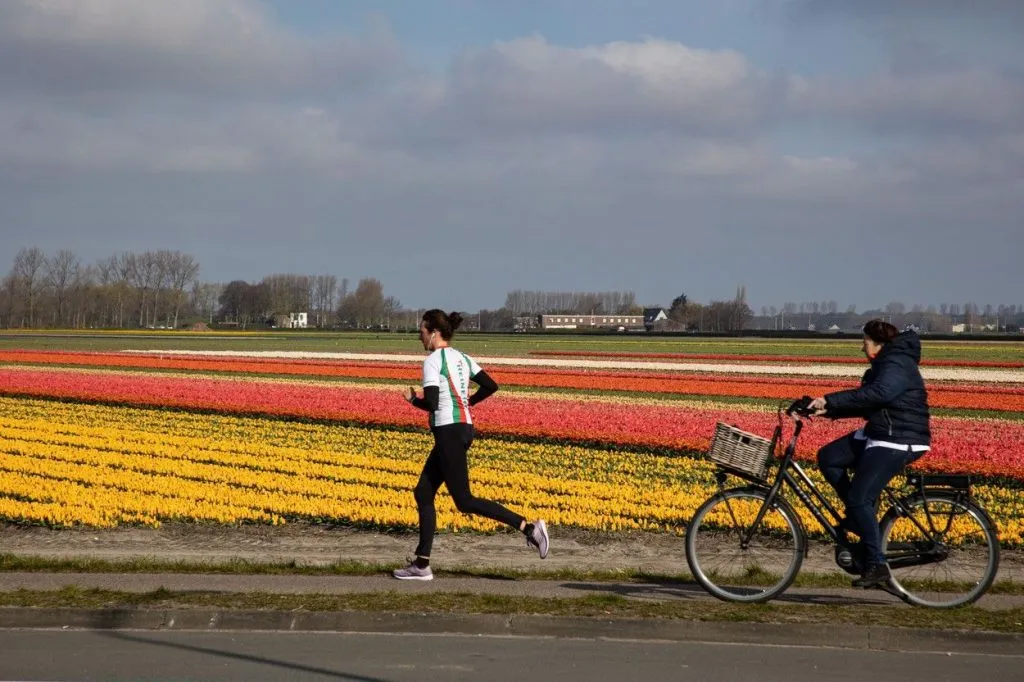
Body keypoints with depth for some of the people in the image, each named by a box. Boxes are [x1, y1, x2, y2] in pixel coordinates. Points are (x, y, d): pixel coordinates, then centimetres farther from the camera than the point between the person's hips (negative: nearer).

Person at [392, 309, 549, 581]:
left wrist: (413, 400, 0)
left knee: (464, 501, -6)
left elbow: (431, 403, -20)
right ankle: (421, 565, 11)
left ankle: (528, 527, -12)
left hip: (449, 433, -10)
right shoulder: (461, 358, 13)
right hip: (463, 429, 10)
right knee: (423, 494, 12)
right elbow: (491, 386, 13)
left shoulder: (433, 361, -12)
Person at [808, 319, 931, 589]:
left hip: (899, 442, -11)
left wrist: (830, 401, -33)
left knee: (860, 498, -15)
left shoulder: (897, 365, -16)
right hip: (879, 436, 11)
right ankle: (859, 516, 12)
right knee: (828, 458, 5)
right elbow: (865, 404, 14)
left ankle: (876, 566, -11)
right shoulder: (884, 365, 18)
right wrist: (828, 409, 1)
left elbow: (877, 394, -33)